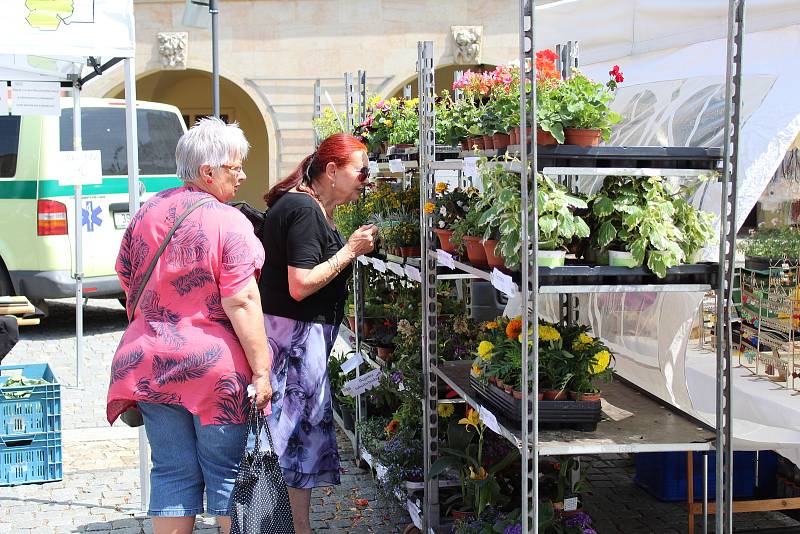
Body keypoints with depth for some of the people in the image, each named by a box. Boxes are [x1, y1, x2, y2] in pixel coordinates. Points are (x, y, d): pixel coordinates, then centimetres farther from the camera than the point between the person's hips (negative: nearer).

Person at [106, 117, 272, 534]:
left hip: (150, 361, 5)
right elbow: (241, 303, -18)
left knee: (171, 473, 11)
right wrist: (261, 370, -14)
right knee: (226, 472, 7)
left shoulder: (146, 214, 6)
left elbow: (127, 280, 16)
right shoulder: (229, 223, -13)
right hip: (214, 367, -5)